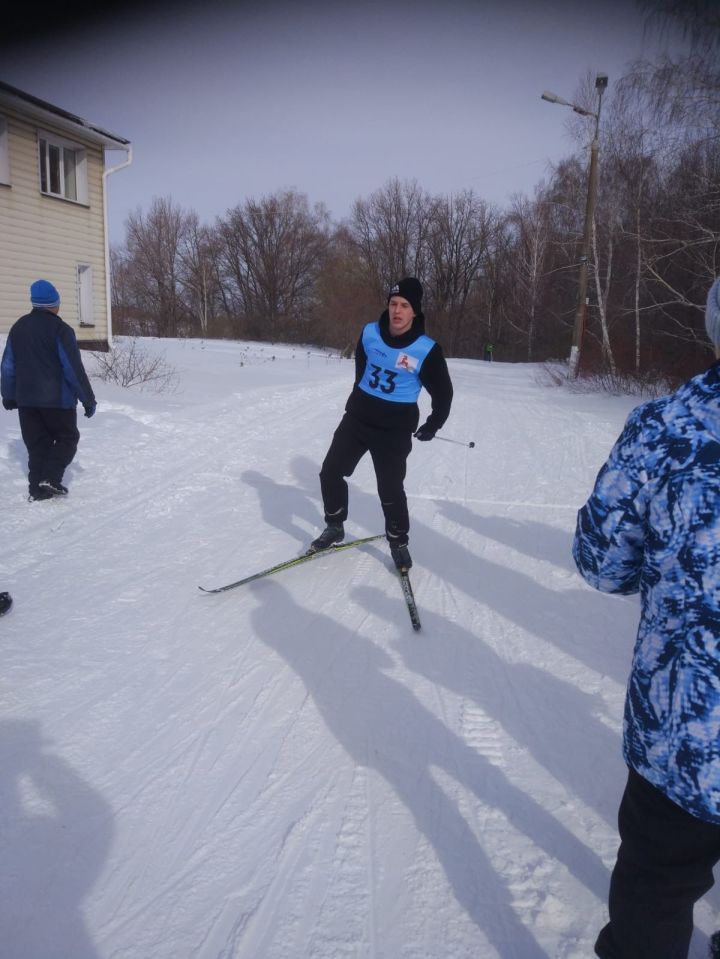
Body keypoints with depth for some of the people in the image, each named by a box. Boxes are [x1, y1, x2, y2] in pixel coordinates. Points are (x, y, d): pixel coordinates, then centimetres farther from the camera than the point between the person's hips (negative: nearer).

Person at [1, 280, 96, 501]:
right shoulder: (60, 329, -12)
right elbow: (74, 368, -14)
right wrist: (88, 399, -8)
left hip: (26, 399, 6)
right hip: (57, 398, -6)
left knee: (37, 444, 12)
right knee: (67, 438, 9)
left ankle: (38, 488, 10)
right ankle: (50, 479, -6)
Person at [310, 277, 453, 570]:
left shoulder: (427, 349, -16)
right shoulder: (370, 333, -5)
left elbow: (443, 393, -2)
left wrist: (433, 425, 5)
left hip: (394, 428, -4)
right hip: (358, 417, 4)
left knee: (390, 489, -4)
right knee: (330, 472, 4)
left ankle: (398, 542, 19)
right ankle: (335, 527, 25)